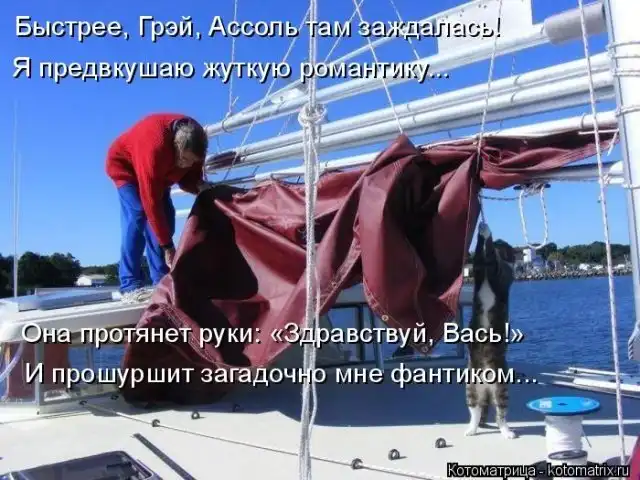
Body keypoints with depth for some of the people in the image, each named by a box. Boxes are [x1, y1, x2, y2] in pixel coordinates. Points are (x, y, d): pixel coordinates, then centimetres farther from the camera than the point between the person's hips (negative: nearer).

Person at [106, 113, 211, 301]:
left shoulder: (193, 140, -24)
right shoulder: (154, 149, -44)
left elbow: (189, 175, -8)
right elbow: (152, 203, -41)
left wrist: (200, 185, -34)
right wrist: (167, 246, -38)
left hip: (159, 173, 7)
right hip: (125, 164, -7)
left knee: (167, 218, -6)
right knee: (137, 217, -23)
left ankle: (163, 281, -3)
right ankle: (130, 286, -23)